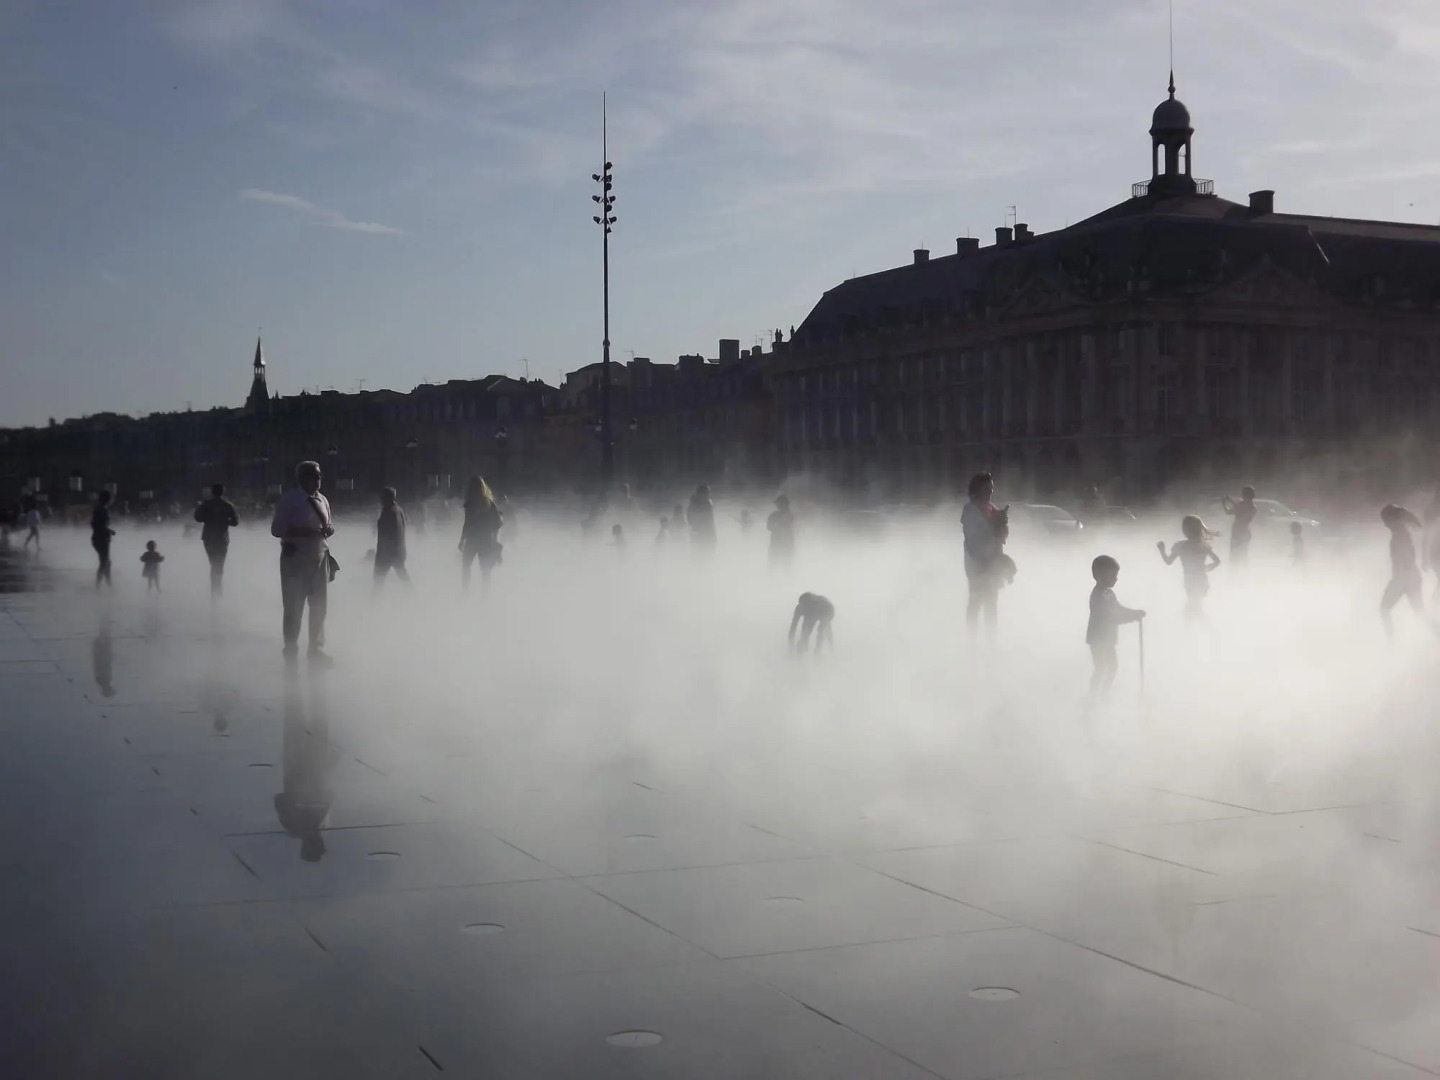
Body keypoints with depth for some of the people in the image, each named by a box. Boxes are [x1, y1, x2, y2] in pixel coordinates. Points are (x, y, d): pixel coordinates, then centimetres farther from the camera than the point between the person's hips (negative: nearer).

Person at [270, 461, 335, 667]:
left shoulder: (322, 500, 9)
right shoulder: (289, 499, -9)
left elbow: (329, 525, 20)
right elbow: (277, 529, -13)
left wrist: (329, 529, -6)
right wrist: (305, 532, -24)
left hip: (319, 556, 6)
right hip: (296, 557, -6)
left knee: (319, 605, 12)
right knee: (294, 607, 1)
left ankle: (316, 650, 25)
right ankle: (291, 651, 15)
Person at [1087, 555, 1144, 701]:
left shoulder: (1109, 592, 4)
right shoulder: (1099, 595, -28)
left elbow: (1118, 608, 16)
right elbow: (1109, 618, -33)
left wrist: (1134, 612, -2)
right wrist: (1133, 617, -30)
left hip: (1107, 638, 10)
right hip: (1098, 639, -10)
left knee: (1113, 665, 19)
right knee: (1101, 668, 0)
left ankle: (1104, 693, 34)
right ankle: (1093, 697, 14)